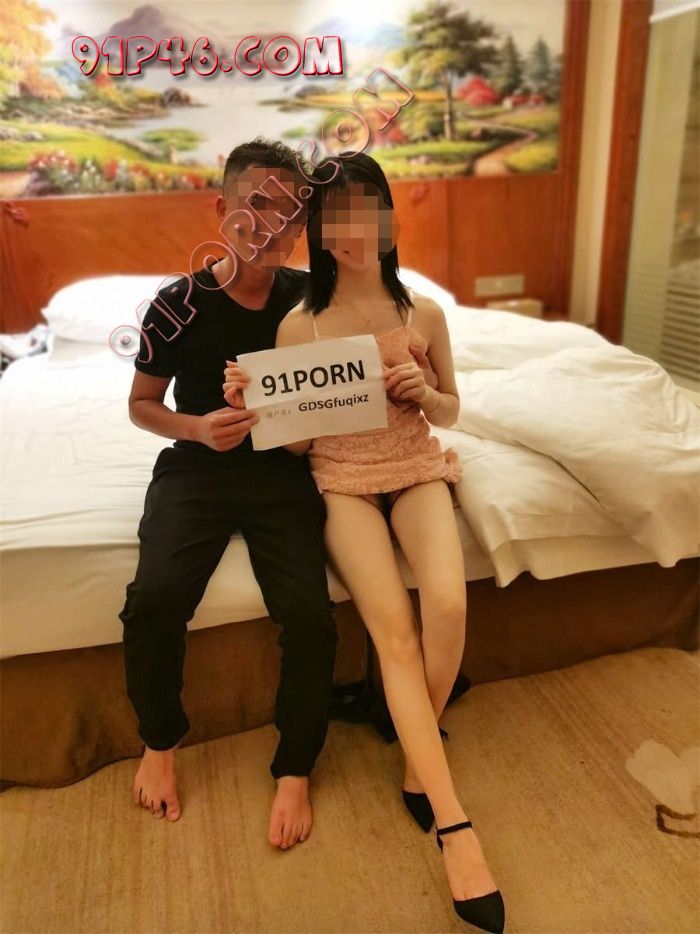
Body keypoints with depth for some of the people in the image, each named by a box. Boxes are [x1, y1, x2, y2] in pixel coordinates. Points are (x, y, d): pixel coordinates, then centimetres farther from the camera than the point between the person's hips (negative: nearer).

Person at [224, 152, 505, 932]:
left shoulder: (424, 312, 0)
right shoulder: (297, 325, -3)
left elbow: (450, 410, 10)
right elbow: (297, 440, 1)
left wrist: (425, 394, -12)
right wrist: (252, 403, -18)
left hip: (417, 469, 2)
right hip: (341, 480, -1)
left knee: (448, 605, -26)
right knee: (393, 626, -23)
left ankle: (416, 761, 3)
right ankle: (452, 820, -11)